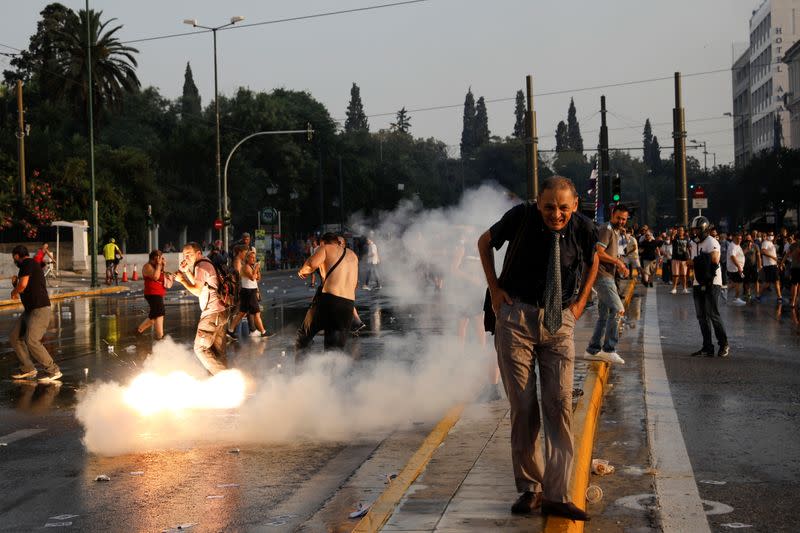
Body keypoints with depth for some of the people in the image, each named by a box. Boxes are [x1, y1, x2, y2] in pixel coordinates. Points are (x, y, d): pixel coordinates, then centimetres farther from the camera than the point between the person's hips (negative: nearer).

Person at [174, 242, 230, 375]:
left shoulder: (200, 266, -9)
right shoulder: (208, 264, 20)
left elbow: (197, 291, -15)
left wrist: (182, 280, -4)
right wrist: (187, 271, 20)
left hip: (212, 313, -10)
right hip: (221, 311, 10)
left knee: (201, 348, -6)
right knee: (218, 351, 11)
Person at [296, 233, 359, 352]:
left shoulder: (325, 248, 6)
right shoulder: (353, 256, 22)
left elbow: (312, 263, -15)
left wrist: (303, 270, 4)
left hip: (328, 298, -4)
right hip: (349, 303, 4)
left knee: (303, 335, 14)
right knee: (336, 348, 6)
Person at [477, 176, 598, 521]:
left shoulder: (583, 229, -5)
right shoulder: (520, 217, -10)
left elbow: (592, 262, 19)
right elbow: (485, 242, 10)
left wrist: (580, 302, 9)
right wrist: (494, 288, 3)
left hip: (559, 322, 1)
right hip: (516, 316, -1)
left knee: (559, 405, -6)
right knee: (523, 406, 0)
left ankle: (555, 495, -1)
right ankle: (529, 488, 12)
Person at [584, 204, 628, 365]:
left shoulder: (615, 233, 22)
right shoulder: (607, 230, -10)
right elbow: (599, 252, -21)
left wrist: (621, 266, 7)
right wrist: (618, 261, -17)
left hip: (607, 278, 11)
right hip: (602, 276, -11)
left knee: (604, 316, 12)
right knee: (618, 309, -16)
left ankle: (593, 351, 17)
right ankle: (609, 350, -14)